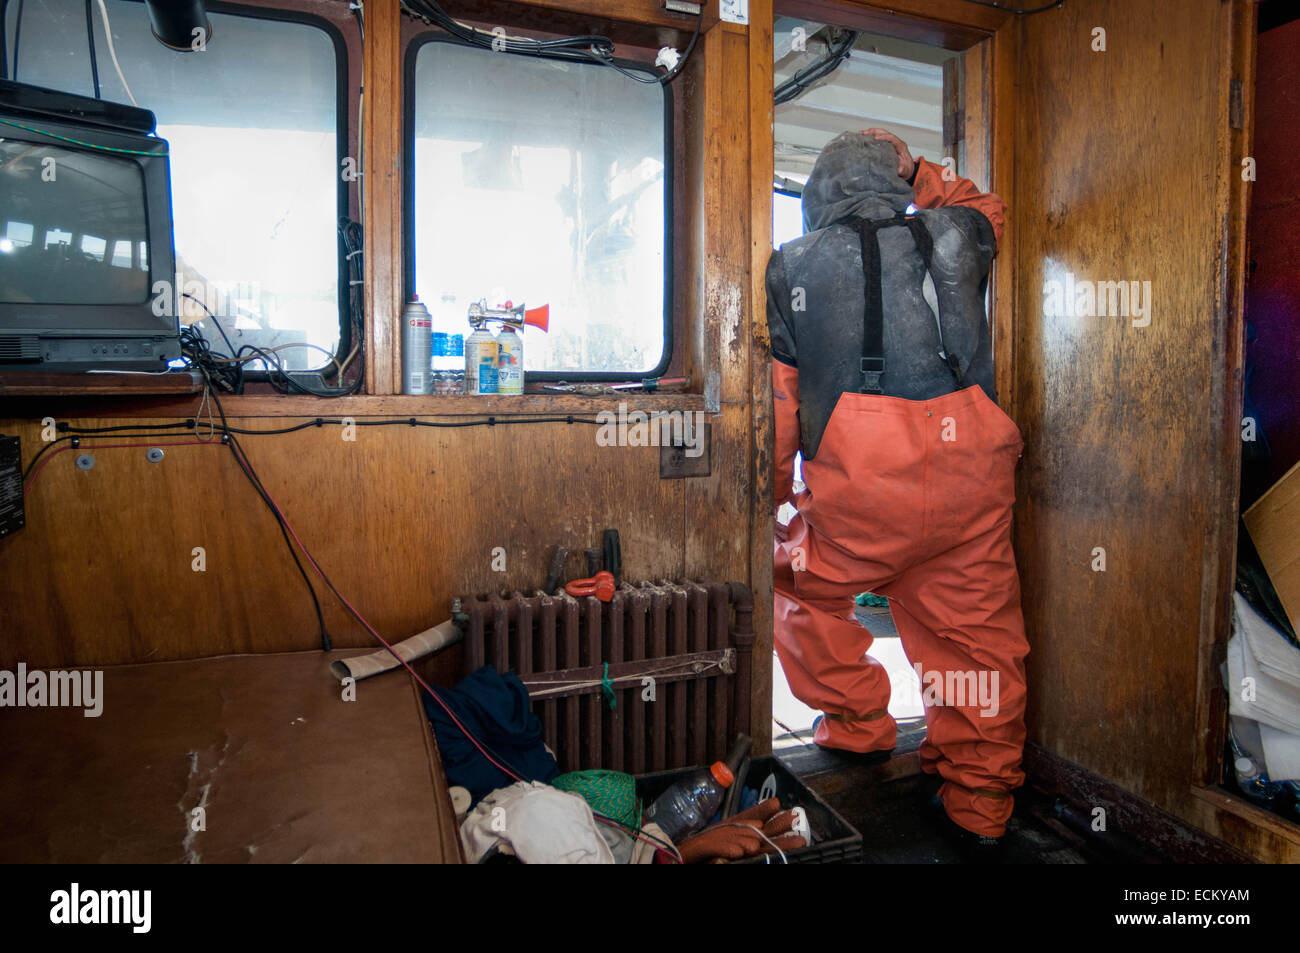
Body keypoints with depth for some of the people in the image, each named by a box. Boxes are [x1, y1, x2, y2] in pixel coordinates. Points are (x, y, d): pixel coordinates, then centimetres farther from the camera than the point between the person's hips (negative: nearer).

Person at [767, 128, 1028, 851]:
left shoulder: (791, 266, 7)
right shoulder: (954, 235, 14)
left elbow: (775, 404, 6)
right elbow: (988, 211, 41)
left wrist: (769, 500, 15)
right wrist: (918, 172, 42)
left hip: (856, 489, -3)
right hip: (969, 473, 4)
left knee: (810, 592, 23)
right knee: (976, 626, 15)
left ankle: (860, 724, 33)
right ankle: (981, 801, 26)